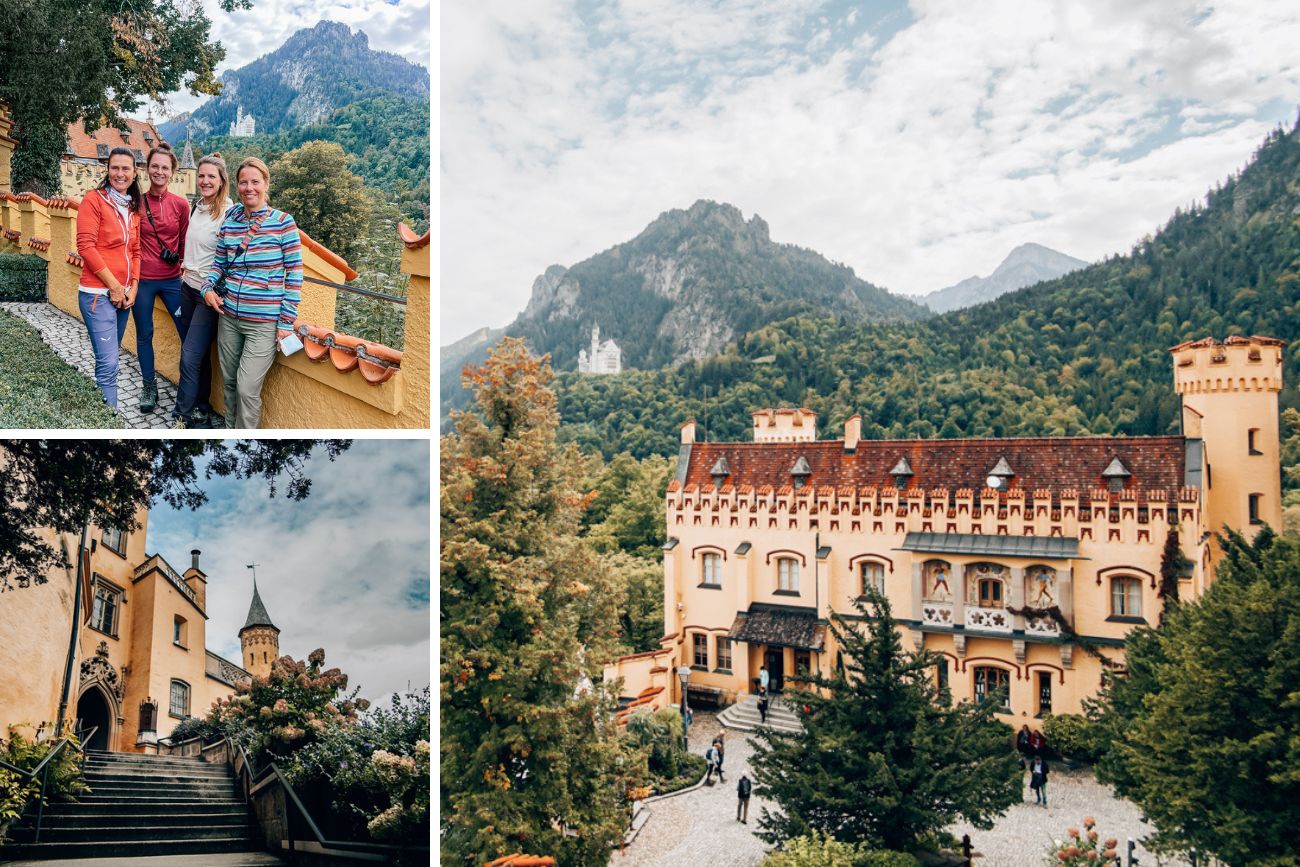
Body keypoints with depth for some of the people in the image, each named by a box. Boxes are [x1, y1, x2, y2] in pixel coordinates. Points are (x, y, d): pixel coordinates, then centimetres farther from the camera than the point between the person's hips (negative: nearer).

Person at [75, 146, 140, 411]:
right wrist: (114, 286, -13)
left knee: (110, 358, 13)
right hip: (97, 293, -7)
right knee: (109, 363, -12)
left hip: (124, 294, 7)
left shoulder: (133, 207, 14)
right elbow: (85, 246, -13)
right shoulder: (94, 199, -6)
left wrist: (132, 288, 3)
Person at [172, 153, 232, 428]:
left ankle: (181, 419, 0)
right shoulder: (197, 207, 9)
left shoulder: (229, 214, -16)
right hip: (189, 286, 8)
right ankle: (201, 410, 24)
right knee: (199, 354, 13)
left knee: (190, 356, -8)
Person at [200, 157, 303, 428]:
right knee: (230, 382, 13)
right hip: (229, 317, 5)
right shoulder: (229, 222, 7)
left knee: (247, 388, -8)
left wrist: (287, 322, -10)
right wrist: (208, 287, -4)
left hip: (264, 322, -5)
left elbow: (294, 274, -6)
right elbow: (219, 263, 18)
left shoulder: (283, 222, -6)